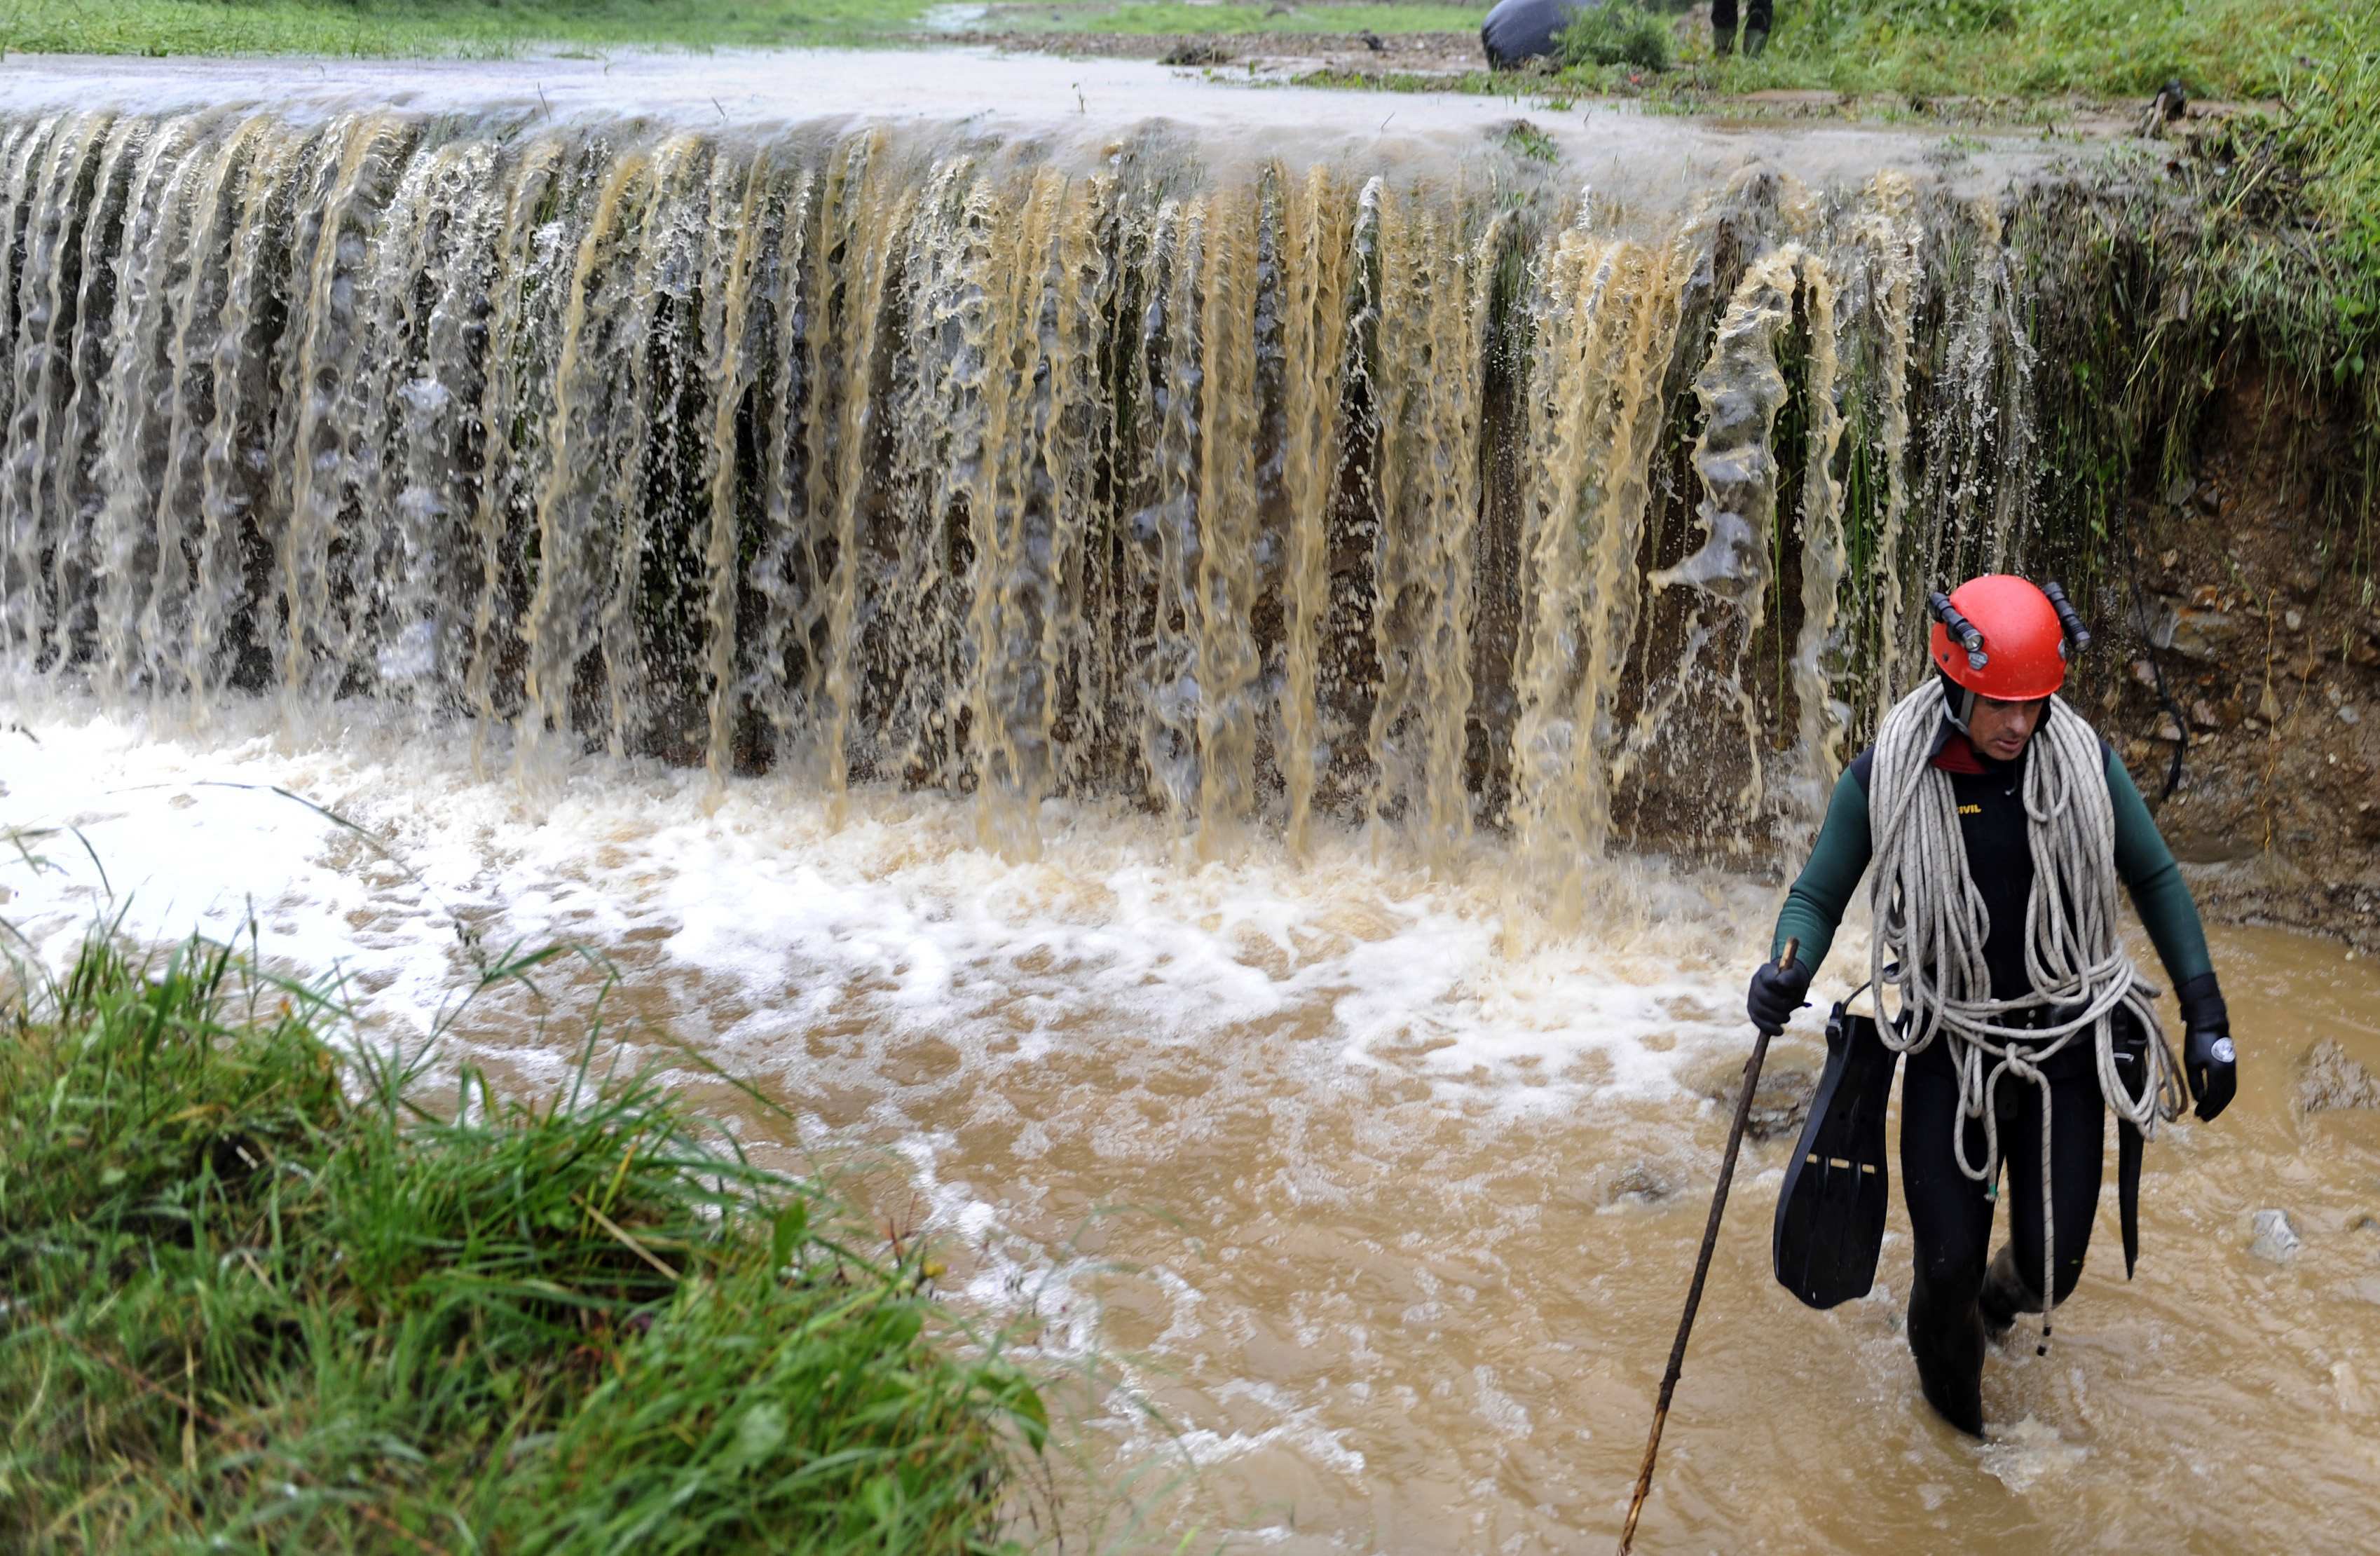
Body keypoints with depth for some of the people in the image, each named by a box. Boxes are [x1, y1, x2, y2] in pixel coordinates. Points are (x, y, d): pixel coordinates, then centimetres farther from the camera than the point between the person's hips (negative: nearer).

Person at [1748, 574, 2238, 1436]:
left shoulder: (2084, 762, -10)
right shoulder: (1886, 778, -14)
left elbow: (2156, 880, 4)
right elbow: (1818, 897, -4)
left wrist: (2206, 1018, 2)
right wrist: (1787, 972, -26)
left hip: (2069, 1045, 2)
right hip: (1951, 1048, -1)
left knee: (2051, 1267, 5)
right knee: (1948, 1266, 0)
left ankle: (2001, 1295, 45)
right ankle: (1948, 1384, 36)